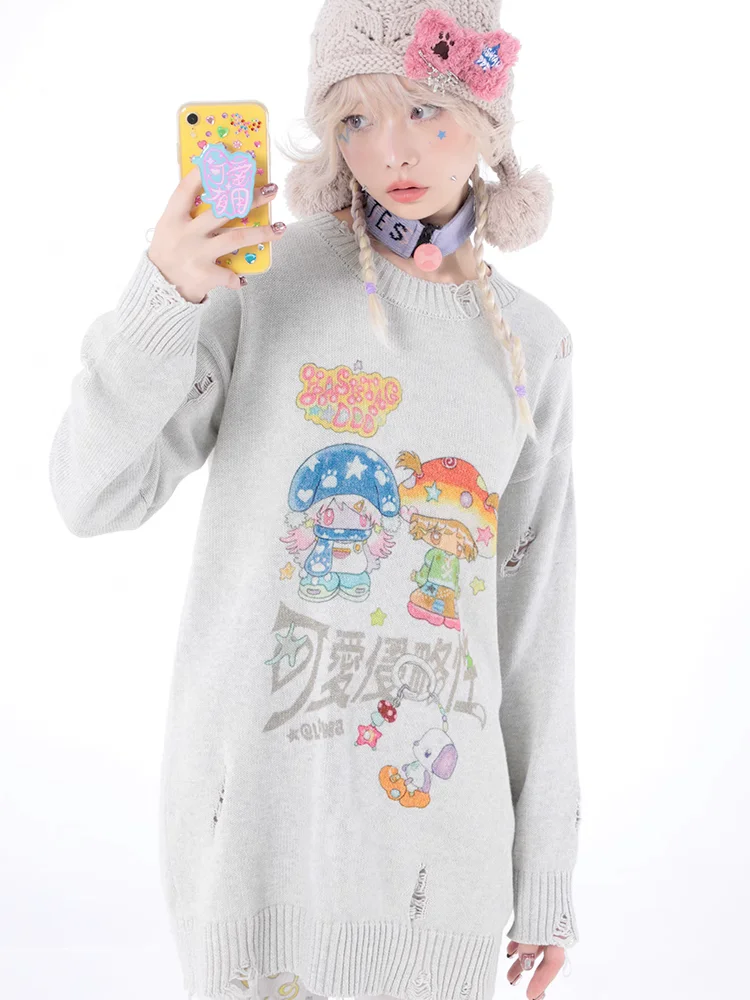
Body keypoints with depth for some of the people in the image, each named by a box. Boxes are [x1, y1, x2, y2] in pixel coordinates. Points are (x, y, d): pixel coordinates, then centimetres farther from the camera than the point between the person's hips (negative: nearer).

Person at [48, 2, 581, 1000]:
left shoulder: (533, 344, 6)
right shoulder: (264, 275, -4)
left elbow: (533, 616, 9)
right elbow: (96, 495, -6)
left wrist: (547, 870, 9)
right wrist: (164, 295, -21)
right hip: (259, 805, -2)